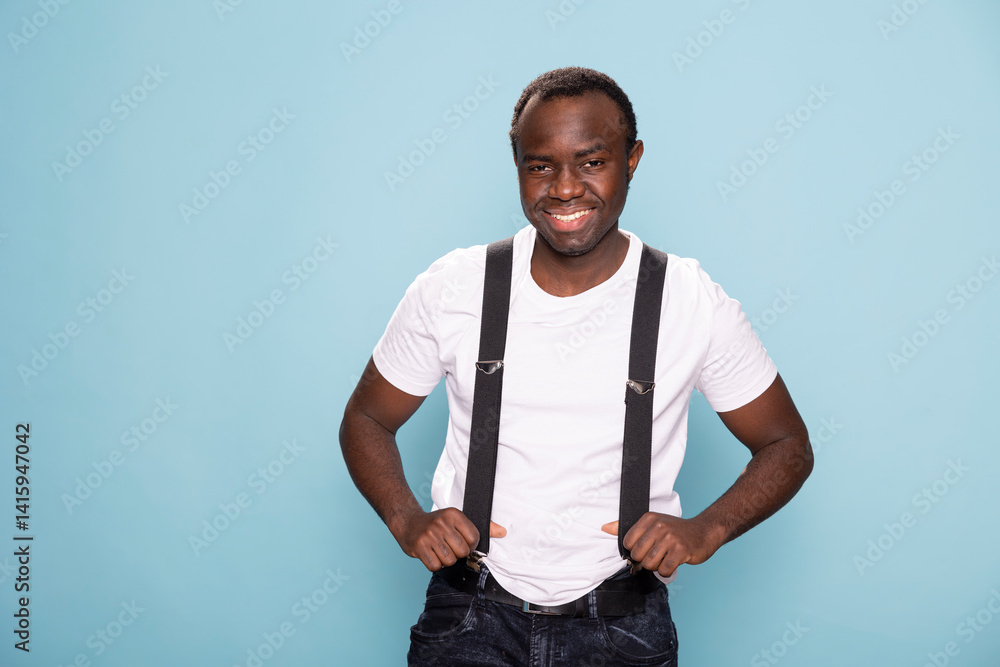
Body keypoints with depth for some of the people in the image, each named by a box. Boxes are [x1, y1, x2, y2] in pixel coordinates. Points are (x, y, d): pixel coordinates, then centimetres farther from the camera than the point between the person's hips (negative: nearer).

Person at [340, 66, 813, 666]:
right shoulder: (450, 289, -5)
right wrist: (406, 519, -9)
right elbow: (367, 420, 8)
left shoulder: (696, 303, -6)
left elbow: (788, 446, 5)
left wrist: (707, 529, -11)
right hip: (472, 615, 0)